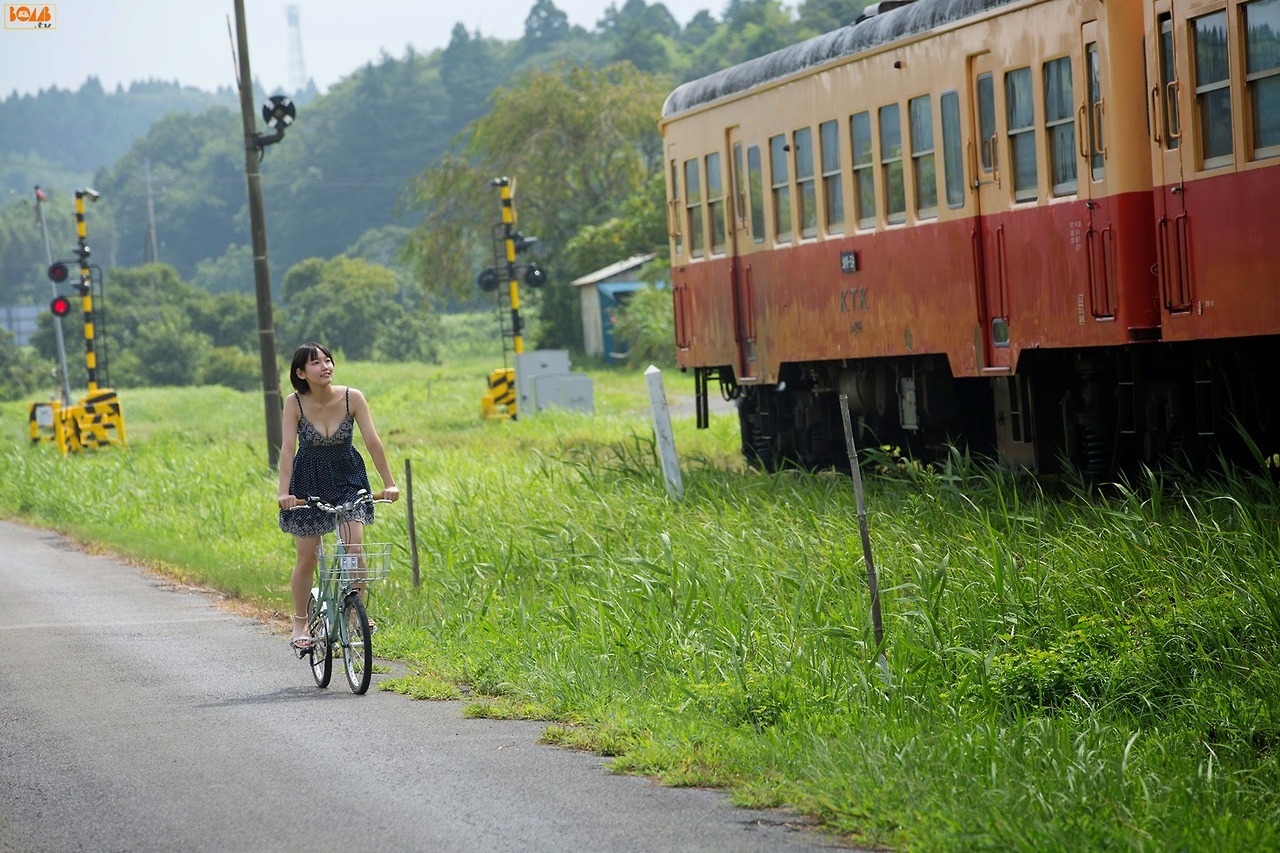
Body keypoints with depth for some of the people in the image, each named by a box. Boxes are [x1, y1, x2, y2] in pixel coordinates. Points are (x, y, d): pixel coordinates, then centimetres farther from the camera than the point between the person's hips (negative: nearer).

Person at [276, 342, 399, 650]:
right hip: (309, 480, 0)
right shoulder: (295, 403, -18)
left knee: (354, 547, -15)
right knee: (307, 556, 1)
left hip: (348, 477, 0)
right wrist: (284, 492, -33)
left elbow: (373, 441, -16)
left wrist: (389, 483, -19)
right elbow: (288, 448, -23)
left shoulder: (352, 398, -16)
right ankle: (300, 622, 18)